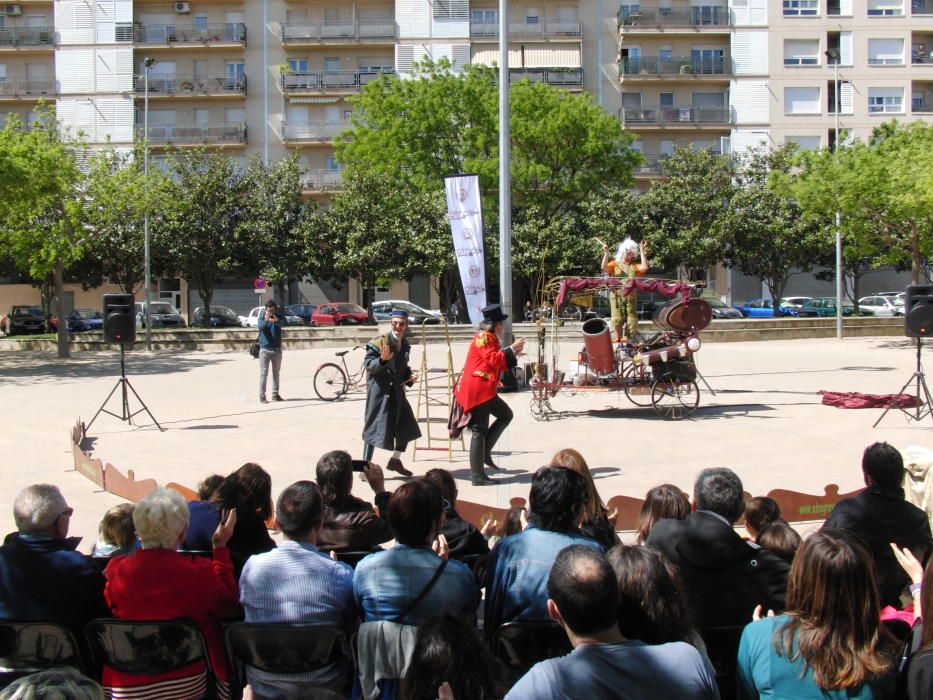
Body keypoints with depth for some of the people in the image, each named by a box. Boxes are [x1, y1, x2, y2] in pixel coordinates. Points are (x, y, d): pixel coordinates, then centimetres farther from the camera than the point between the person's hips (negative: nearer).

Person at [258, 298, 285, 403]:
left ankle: (275, 394, 23)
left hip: (277, 348, 3)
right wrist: (265, 320, -48)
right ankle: (262, 396, -3)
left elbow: (283, 323, -25)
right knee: (263, 373, -4)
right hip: (265, 348, -3)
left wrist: (276, 321, -47)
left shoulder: (279, 315, -2)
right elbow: (260, 326, -26)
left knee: (276, 373, 13)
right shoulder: (262, 316, -6)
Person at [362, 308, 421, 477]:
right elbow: (368, 364, -17)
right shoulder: (379, 342, -12)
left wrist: (409, 377, 3)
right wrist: (383, 360, -34)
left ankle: (395, 460, 29)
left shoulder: (405, 345, 10)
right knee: (374, 427, -6)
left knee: (407, 426, 12)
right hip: (379, 390, -7)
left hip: (397, 391, 7)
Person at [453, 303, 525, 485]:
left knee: (505, 414, 17)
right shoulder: (483, 337, -11)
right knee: (479, 430, -8)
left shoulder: (490, 339, 20)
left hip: (485, 390, 10)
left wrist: (513, 353, 11)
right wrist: (511, 349, -16)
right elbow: (493, 359, -22)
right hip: (476, 389, -10)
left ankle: (485, 452, 14)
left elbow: (499, 364, 21)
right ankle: (477, 476, -6)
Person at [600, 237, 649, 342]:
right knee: (617, 319, -8)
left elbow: (644, 268, -5)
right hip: (616, 295, -1)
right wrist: (606, 253, -14)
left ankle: (627, 339, 2)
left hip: (631, 296, 1)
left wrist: (642, 252, -3)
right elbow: (604, 268, -5)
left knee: (631, 320, -5)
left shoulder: (635, 266, 15)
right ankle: (619, 337, 9)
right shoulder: (615, 264, 12)